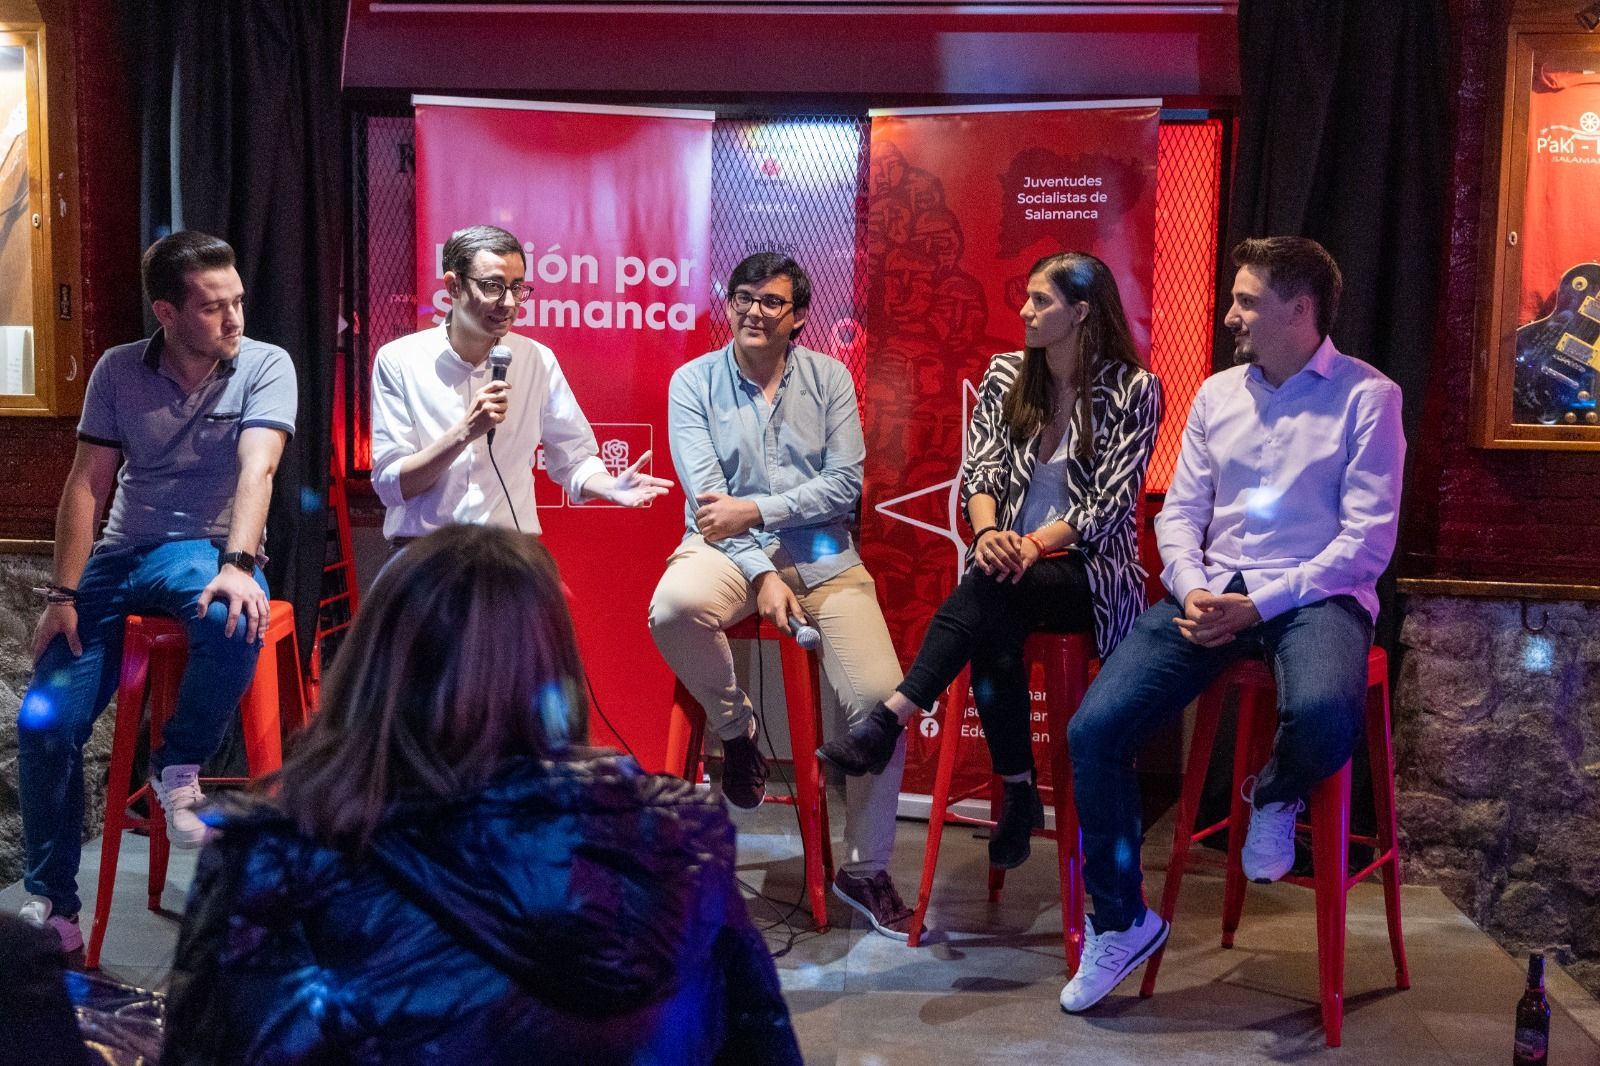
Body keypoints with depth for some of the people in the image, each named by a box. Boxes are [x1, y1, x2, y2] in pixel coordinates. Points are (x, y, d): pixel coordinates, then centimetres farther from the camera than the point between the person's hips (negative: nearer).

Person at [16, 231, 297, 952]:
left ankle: (179, 764, -10)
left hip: (208, 553, -3)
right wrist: (62, 594, -5)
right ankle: (49, 904, 9)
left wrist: (238, 563, -36)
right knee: (43, 721, -10)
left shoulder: (265, 366, -6)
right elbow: (87, 484, 2)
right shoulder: (119, 371, 2)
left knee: (234, 621, -40)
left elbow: (257, 467, -20)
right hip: (120, 556, 3)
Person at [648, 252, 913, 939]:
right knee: (674, 608, -37)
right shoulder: (694, 382, 4)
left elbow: (845, 483, -1)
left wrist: (756, 509, -13)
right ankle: (735, 728, -4)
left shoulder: (828, 377, 8)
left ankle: (865, 870, 5)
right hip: (728, 549, -1)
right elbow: (707, 496, -5)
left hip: (822, 554, 1)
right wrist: (762, 574, -16)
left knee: (880, 696, -17)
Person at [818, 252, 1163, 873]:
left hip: (1088, 572, -3)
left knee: (988, 592, -35)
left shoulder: (1133, 390, -3)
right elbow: (977, 471, 4)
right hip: (1009, 561, 3)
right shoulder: (1006, 374, 10)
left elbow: (1111, 503, -9)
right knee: (993, 639, -32)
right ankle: (1018, 795, -17)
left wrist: (1034, 542, -23)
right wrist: (988, 532, -19)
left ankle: (887, 724, -36)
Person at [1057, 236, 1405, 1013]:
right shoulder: (1216, 394, 14)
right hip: (1212, 593, 4)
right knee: (1093, 729, -14)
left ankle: (1274, 799, 1)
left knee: (1324, 715, -39)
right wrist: (1192, 589, -10)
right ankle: (1120, 921, 6)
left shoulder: (1366, 397, -2)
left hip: (1313, 596, -4)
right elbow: (1179, 513, 11)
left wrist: (1259, 606, -18)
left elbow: (1367, 541, -9)